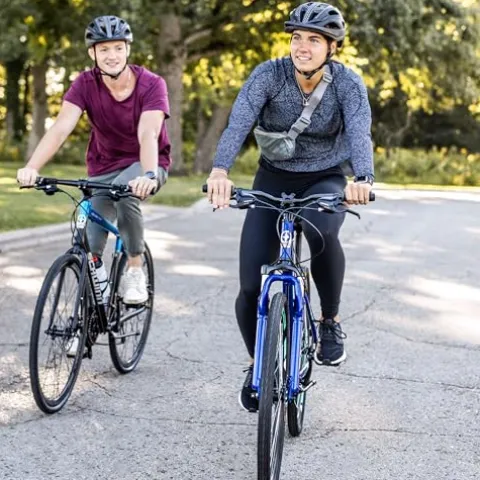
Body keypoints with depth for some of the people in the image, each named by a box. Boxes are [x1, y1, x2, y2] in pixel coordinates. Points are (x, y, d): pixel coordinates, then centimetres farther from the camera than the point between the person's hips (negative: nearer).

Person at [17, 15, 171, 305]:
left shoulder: (151, 85, -20)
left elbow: (147, 135, -34)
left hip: (146, 164, -3)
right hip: (104, 167, 3)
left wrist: (148, 175, -54)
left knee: (125, 191, -37)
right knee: (89, 249, -8)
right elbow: (61, 128, -27)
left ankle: (135, 270, -19)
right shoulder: (85, 85, -14)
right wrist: (32, 167, -44)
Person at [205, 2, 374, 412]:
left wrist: (363, 179, -53)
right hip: (273, 181, 1)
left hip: (325, 182, -1)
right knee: (252, 288, -9)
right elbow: (238, 124, -30)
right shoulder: (269, 75, -16)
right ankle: (258, 365, 21)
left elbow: (359, 134, -31)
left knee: (321, 231, -38)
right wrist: (219, 171, -50)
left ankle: (331, 321, -12)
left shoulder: (347, 83, -15)